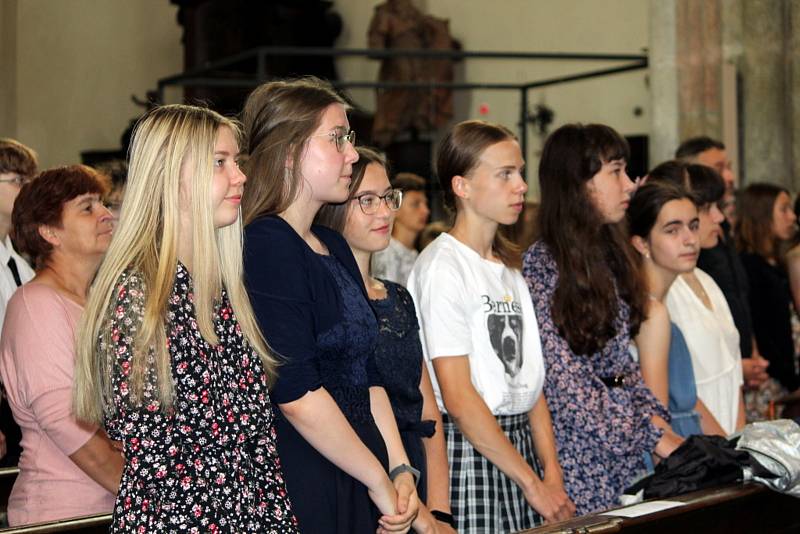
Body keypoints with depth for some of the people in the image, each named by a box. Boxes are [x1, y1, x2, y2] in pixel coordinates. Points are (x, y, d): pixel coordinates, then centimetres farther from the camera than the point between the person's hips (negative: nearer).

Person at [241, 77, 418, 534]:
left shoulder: (334, 247, 13)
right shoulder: (265, 247, -15)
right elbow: (296, 392, -20)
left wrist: (400, 469, 4)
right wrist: (380, 480, -13)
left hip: (357, 489, 8)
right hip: (301, 495, -8)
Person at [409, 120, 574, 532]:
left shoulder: (508, 267, 14)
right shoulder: (442, 266, -10)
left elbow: (530, 381, 11)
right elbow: (458, 397, -15)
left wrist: (552, 476, 0)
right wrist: (531, 482, -13)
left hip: (520, 444, 7)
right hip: (469, 452, -7)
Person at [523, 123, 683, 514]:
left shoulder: (609, 255, 10)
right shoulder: (542, 265, -14)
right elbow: (564, 381, -17)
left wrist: (657, 419, -2)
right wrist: (654, 438, -17)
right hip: (579, 453, -7)